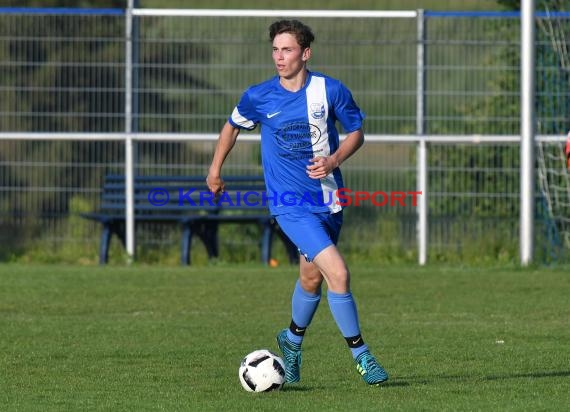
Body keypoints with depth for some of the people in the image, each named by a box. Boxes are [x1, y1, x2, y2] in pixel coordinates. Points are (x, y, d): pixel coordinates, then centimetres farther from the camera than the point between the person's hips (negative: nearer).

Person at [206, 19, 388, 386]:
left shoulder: (331, 91, -6)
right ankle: (361, 355, -6)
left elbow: (356, 132, 5)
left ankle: (293, 340, 45)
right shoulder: (259, 98, -6)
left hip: (328, 199, 3)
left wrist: (333, 161, -12)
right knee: (338, 273, -18)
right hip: (291, 205, -3)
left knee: (312, 278, 17)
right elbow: (233, 126, 14)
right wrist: (216, 169, 20)